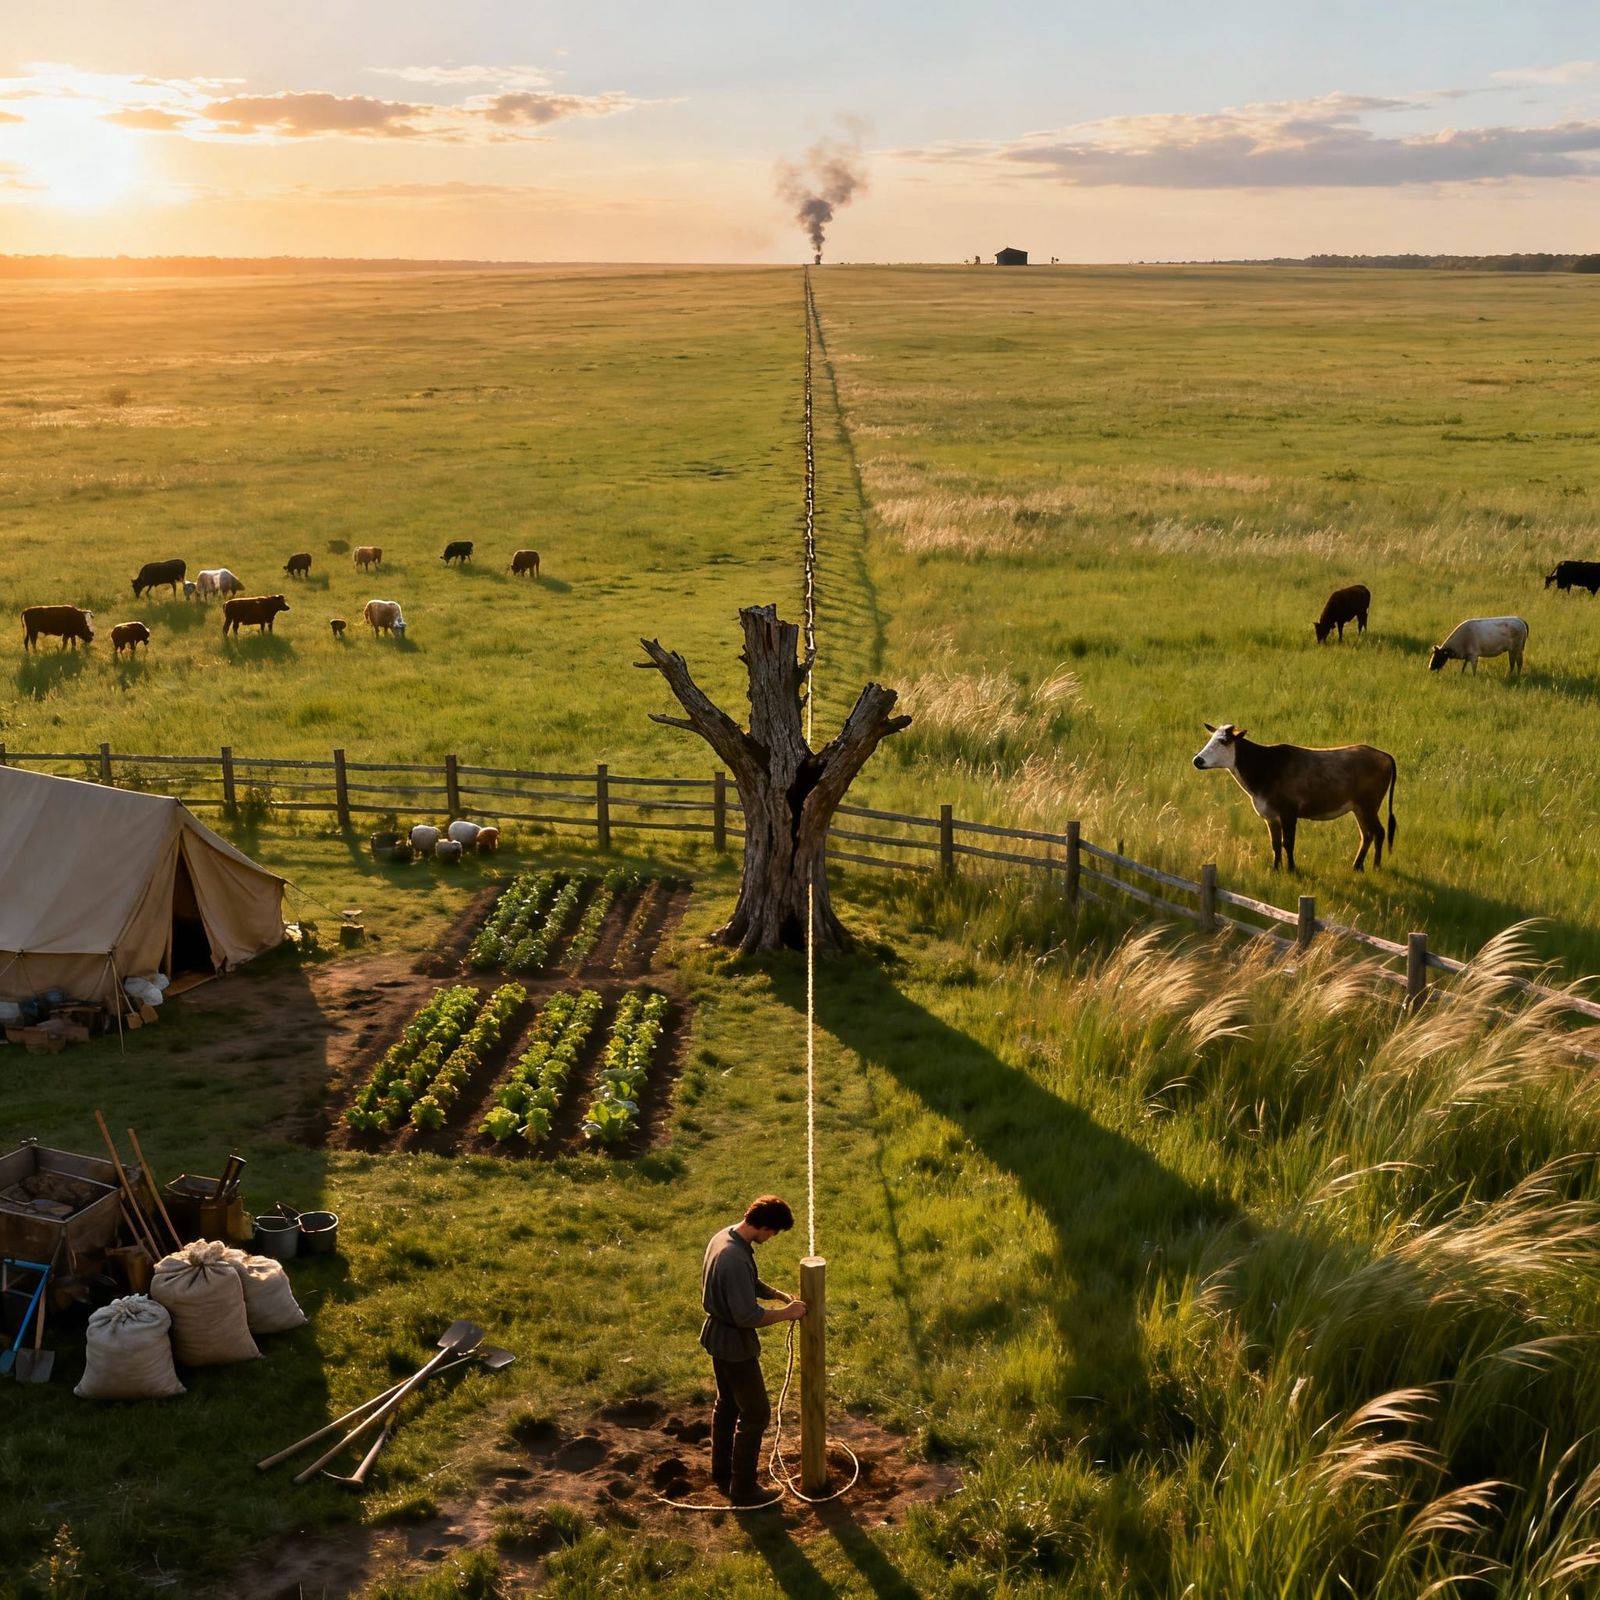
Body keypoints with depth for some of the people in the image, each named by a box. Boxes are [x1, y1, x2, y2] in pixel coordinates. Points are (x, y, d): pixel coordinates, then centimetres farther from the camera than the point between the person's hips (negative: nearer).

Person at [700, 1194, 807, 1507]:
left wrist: (779, 1294, 5)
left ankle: (722, 1472, 39)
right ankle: (743, 1489, 15)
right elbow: (747, 1316, -30)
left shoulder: (725, 1235, -2)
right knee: (756, 1413, 5)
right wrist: (786, 1313, -18)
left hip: (719, 1335, 10)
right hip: (734, 1342, -10)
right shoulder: (735, 1258, -33)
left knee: (727, 1403, 24)